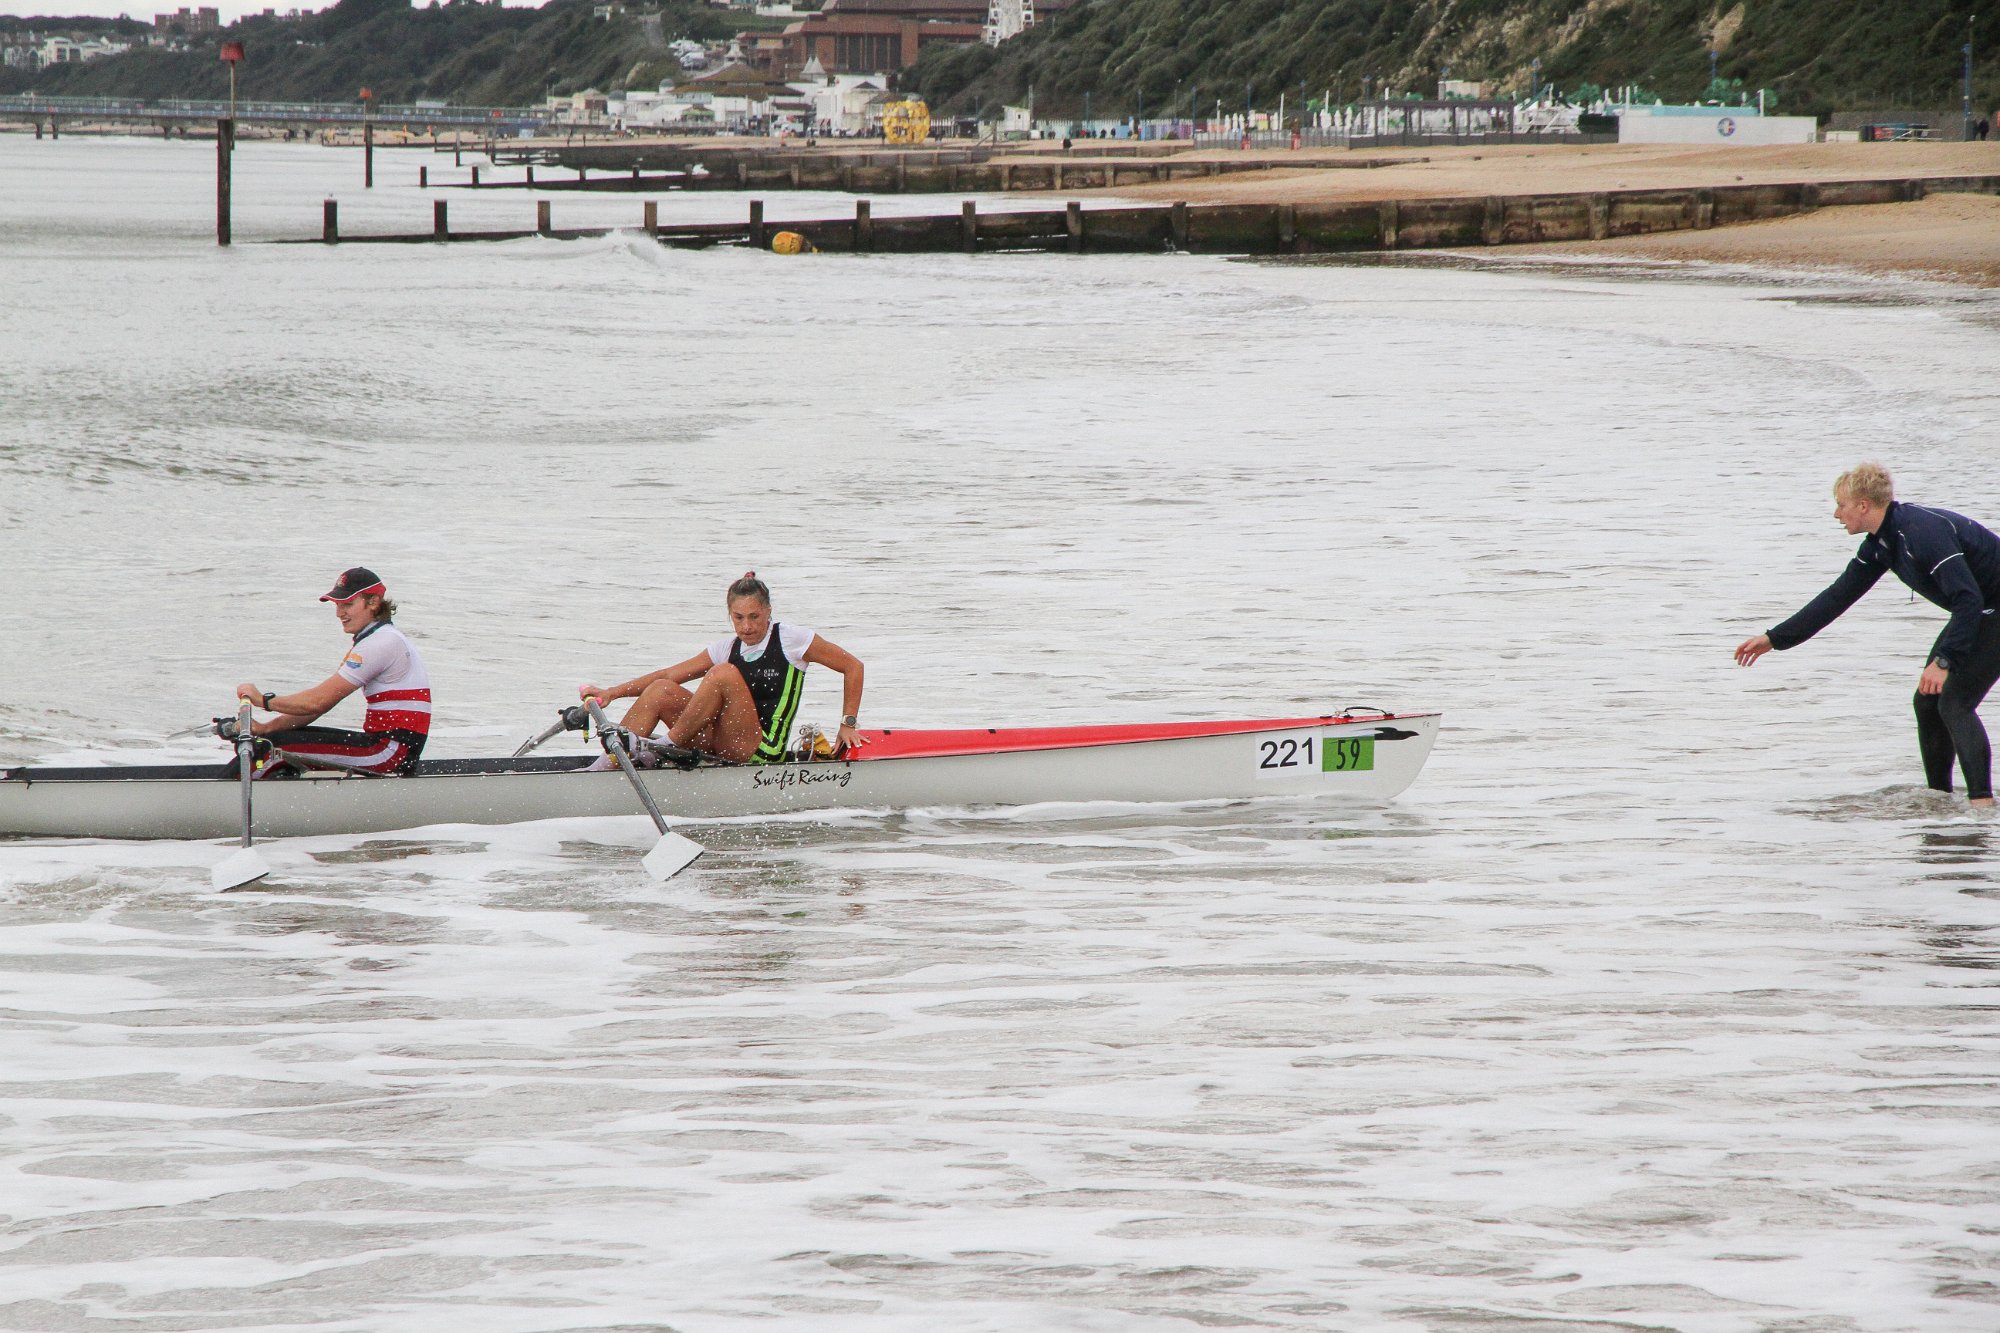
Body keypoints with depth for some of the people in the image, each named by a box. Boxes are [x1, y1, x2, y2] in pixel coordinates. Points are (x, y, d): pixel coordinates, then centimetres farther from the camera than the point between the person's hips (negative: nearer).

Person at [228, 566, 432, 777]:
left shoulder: (382, 643, -14)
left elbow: (319, 701, -18)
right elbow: (322, 702, 15)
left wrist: (264, 700, -5)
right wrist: (266, 728, 4)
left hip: (393, 752, -10)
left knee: (278, 744, -18)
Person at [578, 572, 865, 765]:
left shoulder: (791, 639, -1)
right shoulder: (728, 648, 14)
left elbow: (853, 666, 3)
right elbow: (669, 675, 9)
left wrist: (848, 724, -1)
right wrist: (611, 693, -1)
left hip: (762, 751, -6)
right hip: (721, 747, 6)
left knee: (724, 674, -26)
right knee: (660, 691, -8)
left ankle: (669, 746, -21)